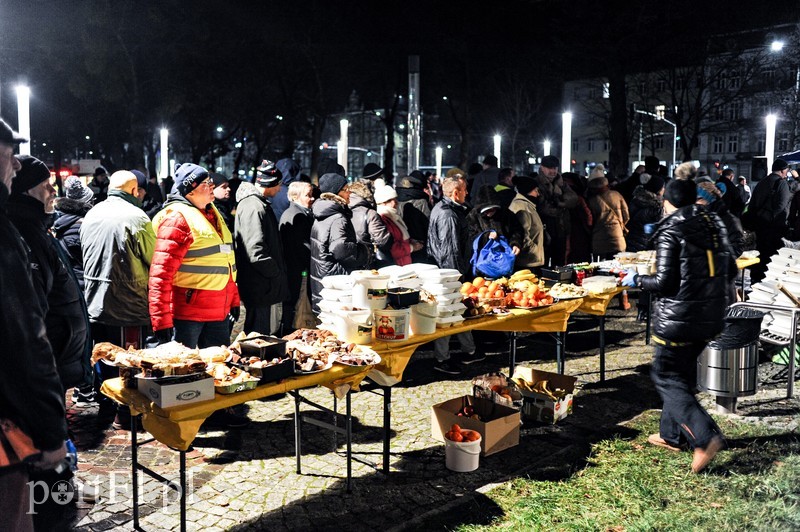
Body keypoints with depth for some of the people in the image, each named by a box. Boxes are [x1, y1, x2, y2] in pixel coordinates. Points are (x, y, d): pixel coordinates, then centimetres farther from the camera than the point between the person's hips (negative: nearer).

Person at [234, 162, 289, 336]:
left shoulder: (260, 204, 16)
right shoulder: (253, 207, -18)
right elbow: (256, 252, -26)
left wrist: (278, 272, 15)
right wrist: (277, 273, -15)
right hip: (262, 288, -11)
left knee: (271, 332, 19)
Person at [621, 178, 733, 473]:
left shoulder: (670, 232, -14)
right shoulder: (714, 224, 7)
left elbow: (664, 283, -18)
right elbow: (730, 271, 11)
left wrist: (636, 280, -1)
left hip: (679, 317, -8)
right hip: (712, 315, 8)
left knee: (666, 376, 2)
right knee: (683, 372, 19)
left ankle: (705, 436, -11)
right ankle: (672, 435, 28)